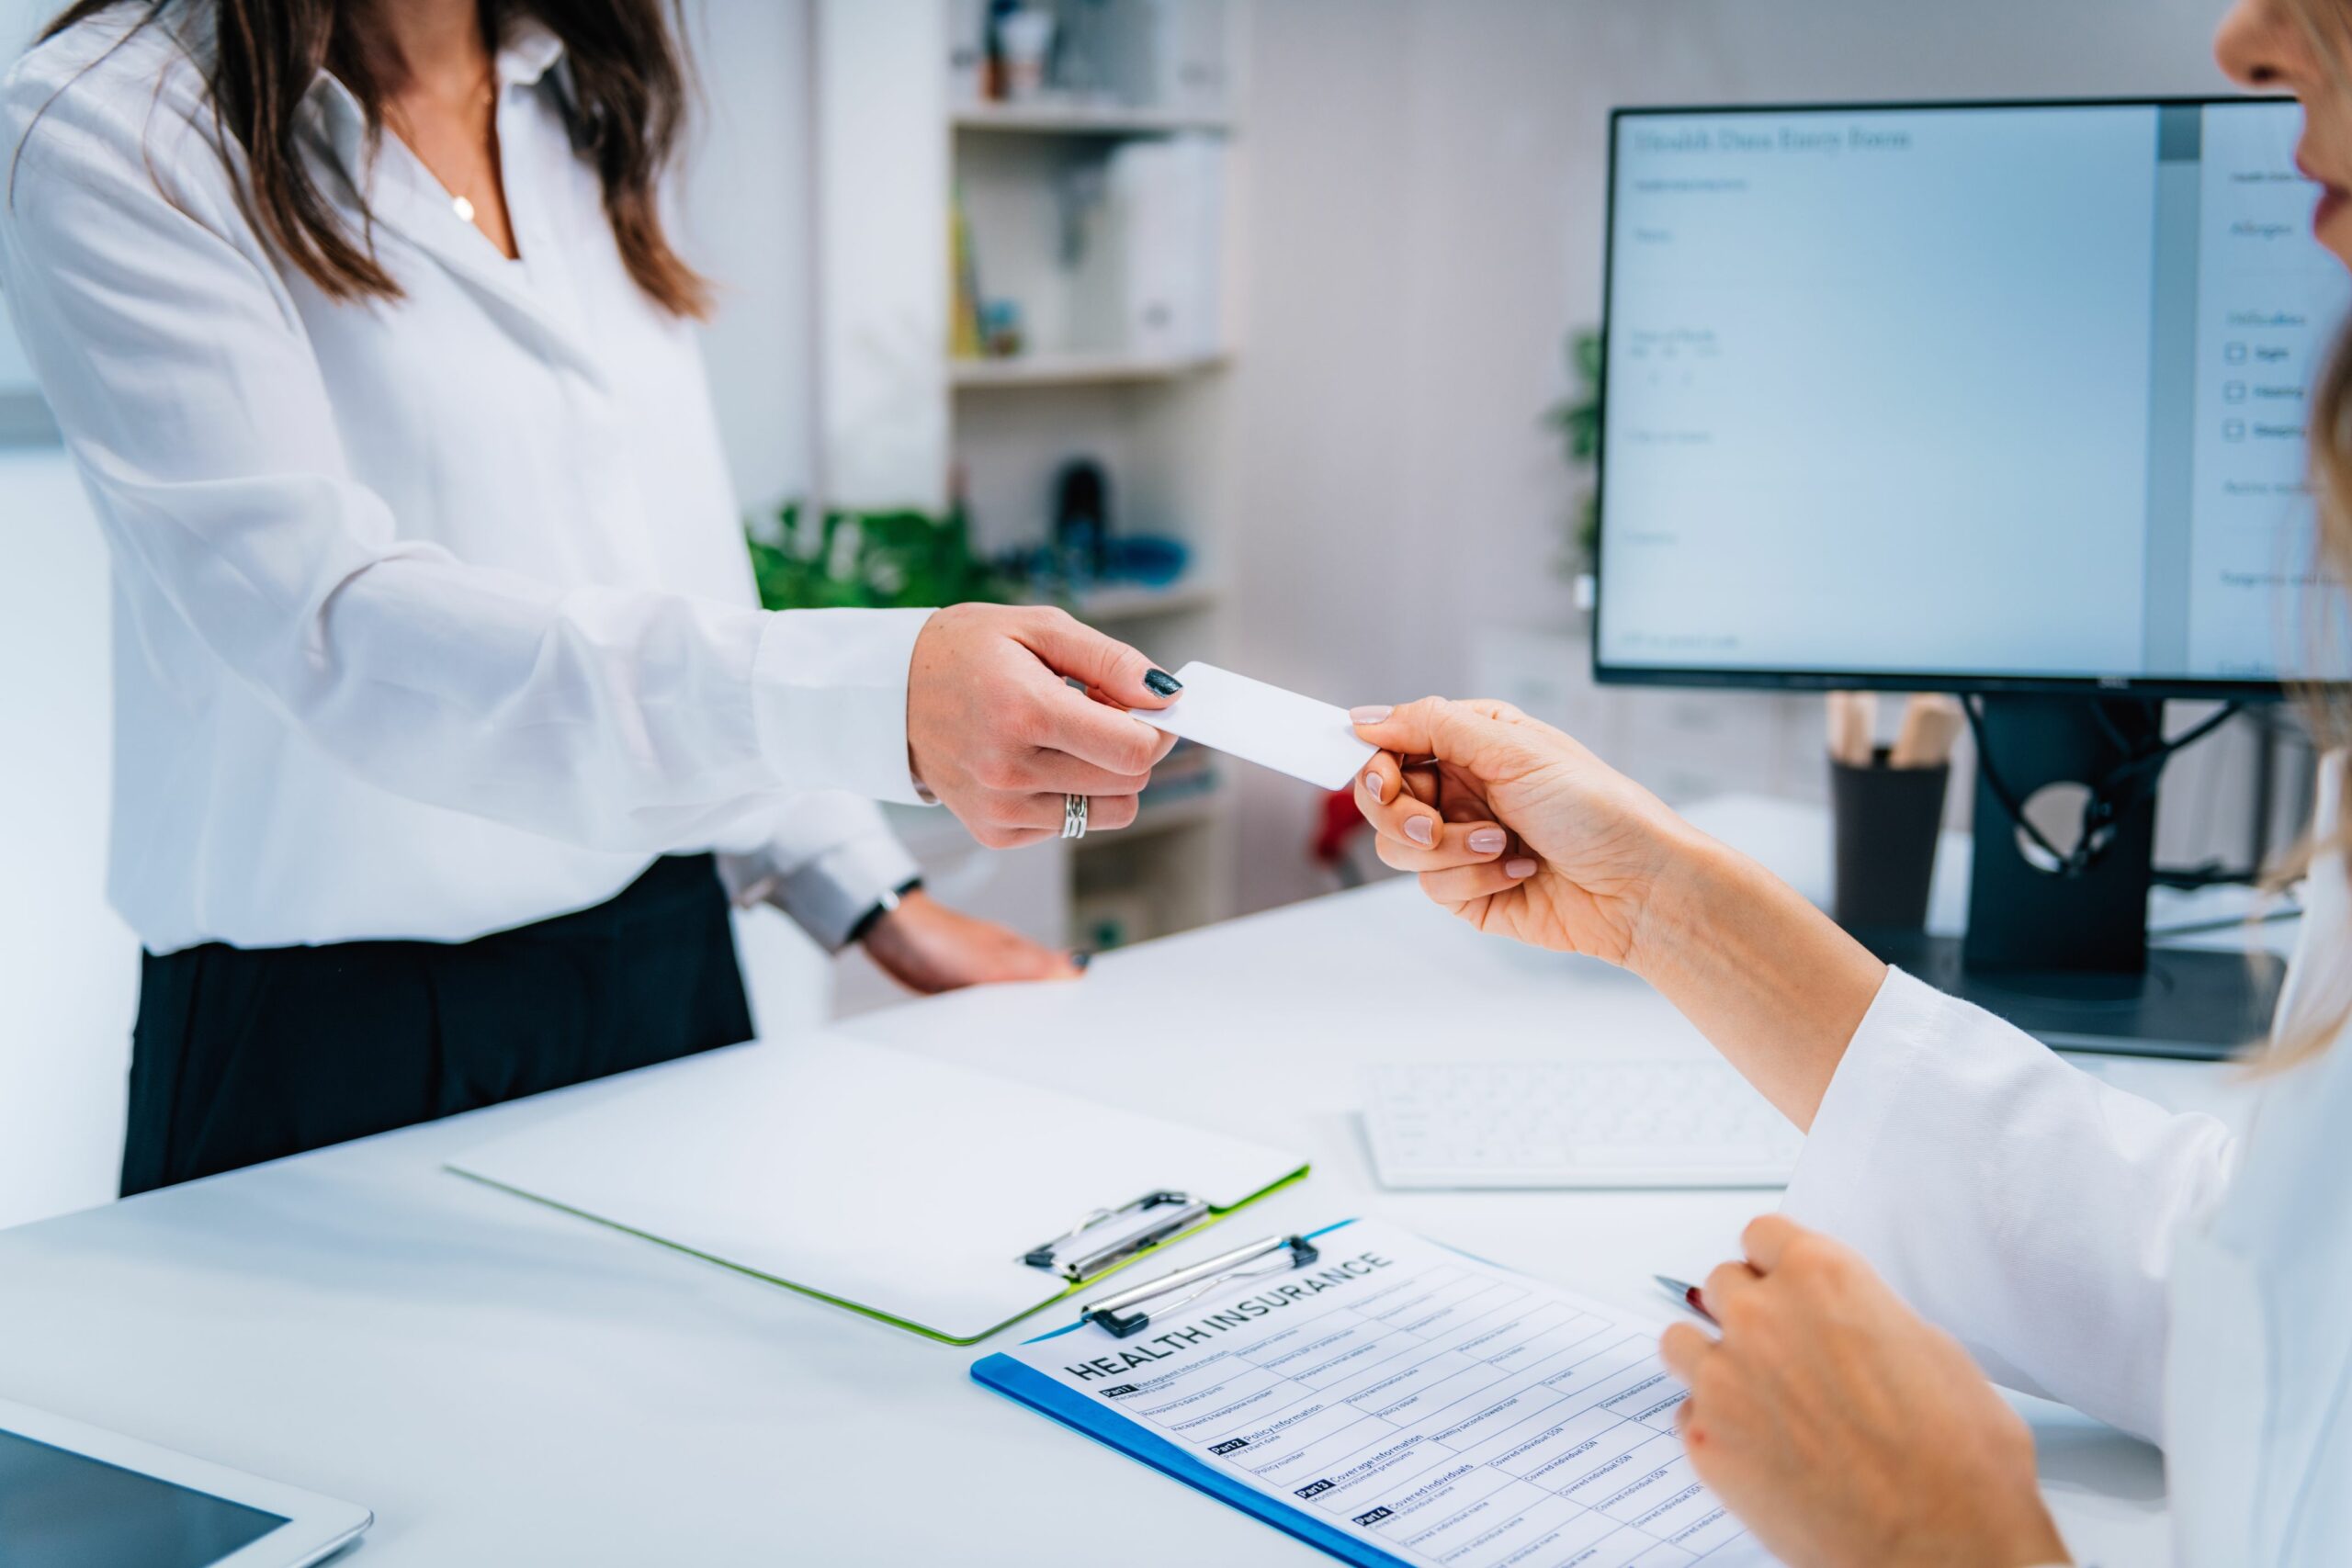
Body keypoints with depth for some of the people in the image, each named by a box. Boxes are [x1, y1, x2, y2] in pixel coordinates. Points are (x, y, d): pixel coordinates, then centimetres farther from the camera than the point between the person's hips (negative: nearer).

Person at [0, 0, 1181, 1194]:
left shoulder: (597, 108, 8)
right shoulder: (107, 125, -13)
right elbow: (331, 622, -27)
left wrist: (874, 902, 10)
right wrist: (876, 700, -38)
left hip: (667, 960, 6)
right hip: (334, 1015, -5)